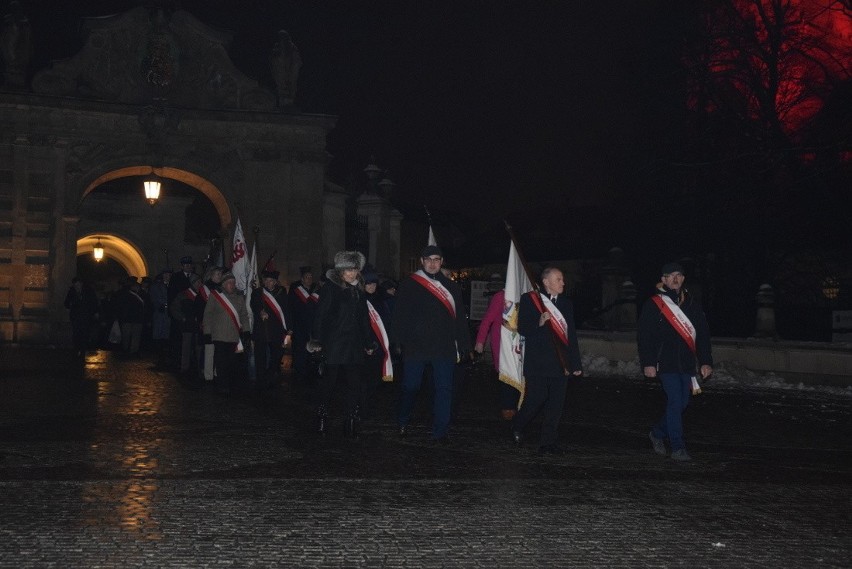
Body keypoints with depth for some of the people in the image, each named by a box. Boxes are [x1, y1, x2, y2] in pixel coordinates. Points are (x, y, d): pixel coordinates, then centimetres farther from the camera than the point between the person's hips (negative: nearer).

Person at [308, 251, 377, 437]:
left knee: (356, 386, -1)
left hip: (354, 346, 5)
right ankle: (321, 423, 15)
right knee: (328, 384, 4)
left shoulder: (359, 290, 13)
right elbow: (320, 315, -8)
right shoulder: (331, 288, -4)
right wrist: (316, 341, -13)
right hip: (333, 344, -5)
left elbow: (364, 319, 20)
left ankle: (352, 426, 5)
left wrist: (369, 342, 17)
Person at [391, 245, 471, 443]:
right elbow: (399, 316, 0)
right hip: (415, 346, -2)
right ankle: (403, 423, 29)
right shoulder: (408, 286, 3)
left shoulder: (451, 288, 11)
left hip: (444, 347, 2)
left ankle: (440, 431, 6)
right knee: (410, 387, 7)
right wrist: (398, 342, -7)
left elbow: (460, 319, 11)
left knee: (444, 389, -1)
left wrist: (463, 345, 7)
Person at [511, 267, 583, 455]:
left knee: (556, 404, 2)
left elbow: (571, 334, 16)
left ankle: (548, 442, 9)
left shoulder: (566, 303, 15)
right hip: (537, 362, -5)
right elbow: (522, 329, -4)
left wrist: (576, 363, 12)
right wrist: (539, 322, -22)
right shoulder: (529, 300, -1)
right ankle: (517, 427, 23)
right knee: (535, 398, -5)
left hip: (560, 362, 5)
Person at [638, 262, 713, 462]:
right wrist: (648, 363, -10)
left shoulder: (692, 304, 12)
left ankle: (658, 433, 31)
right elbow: (645, 335, -4)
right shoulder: (653, 304, -1)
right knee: (675, 402, -11)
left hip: (686, 363, 5)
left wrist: (705, 361, 5)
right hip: (665, 362, -5)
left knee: (682, 402, 9)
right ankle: (677, 447, -5)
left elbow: (702, 334, 13)